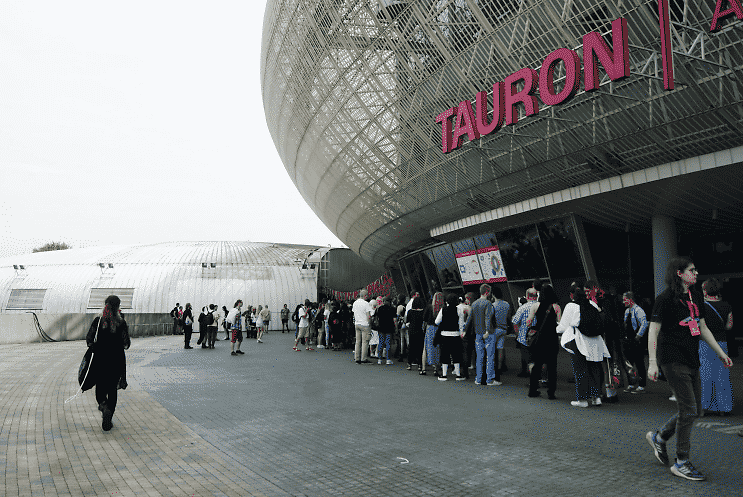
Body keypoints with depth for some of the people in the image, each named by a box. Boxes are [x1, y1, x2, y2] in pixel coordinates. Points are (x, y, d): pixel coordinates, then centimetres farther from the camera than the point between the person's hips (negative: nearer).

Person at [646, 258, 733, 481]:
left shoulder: (696, 297, 13)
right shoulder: (665, 299, -11)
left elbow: (703, 328, 21)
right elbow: (653, 331, -11)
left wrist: (720, 353, 19)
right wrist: (652, 362, -17)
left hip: (692, 361, 8)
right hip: (673, 360, -8)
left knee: (694, 411, 10)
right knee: (688, 410, -8)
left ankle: (658, 437, 29)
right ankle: (681, 463, 4)